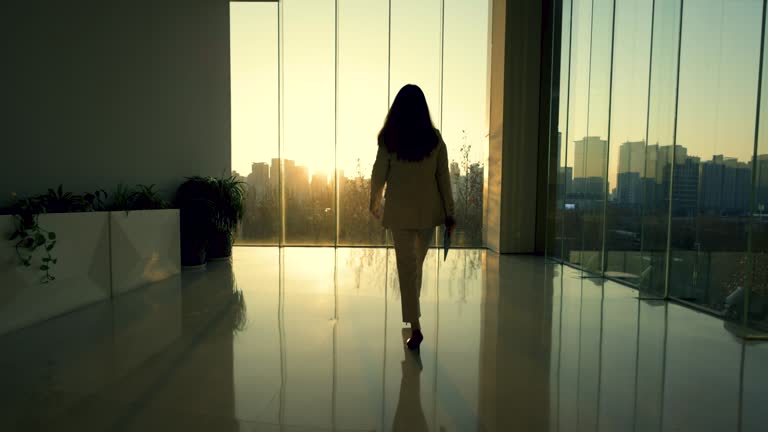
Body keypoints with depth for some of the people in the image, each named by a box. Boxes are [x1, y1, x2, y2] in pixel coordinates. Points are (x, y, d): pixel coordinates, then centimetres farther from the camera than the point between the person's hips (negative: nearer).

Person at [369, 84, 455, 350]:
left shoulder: (389, 139, -6)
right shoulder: (434, 139, -2)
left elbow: (379, 175, -1)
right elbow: (443, 178, -2)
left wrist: (374, 203, 15)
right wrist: (449, 213, 3)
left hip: (399, 210, -2)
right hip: (429, 210, 3)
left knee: (406, 265, 1)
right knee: (417, 261, 21)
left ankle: (415, 326, -4)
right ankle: (411, 307, 41)